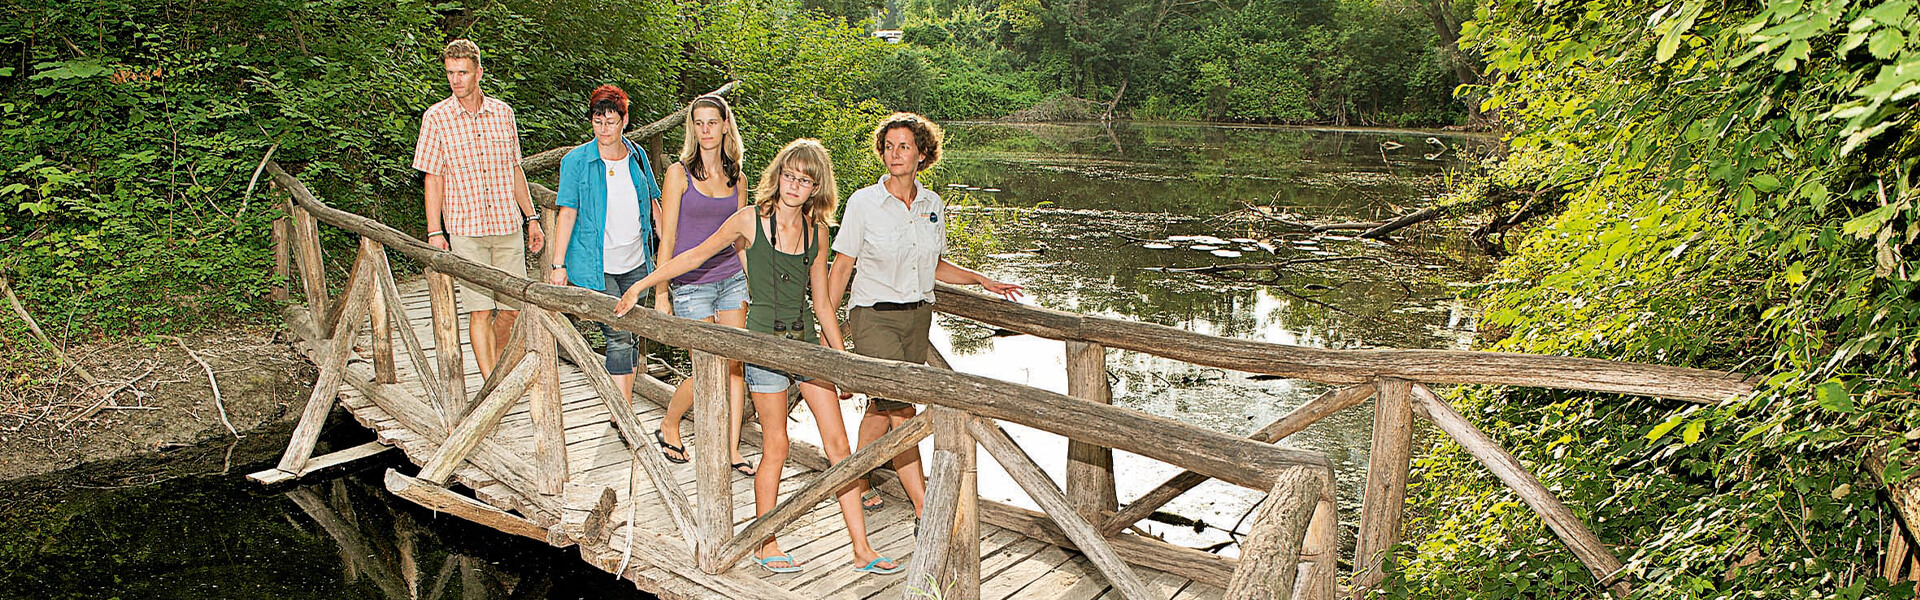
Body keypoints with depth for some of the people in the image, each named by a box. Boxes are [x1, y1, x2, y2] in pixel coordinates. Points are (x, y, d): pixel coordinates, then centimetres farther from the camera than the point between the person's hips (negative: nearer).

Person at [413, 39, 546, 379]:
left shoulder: (503, 112, 8)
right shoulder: (436, 118, -1)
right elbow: (433, 178, 0)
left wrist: (531, 218, 14)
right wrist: (435, 231, -6)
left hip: (507, 224, 3)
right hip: (465, 229, -3)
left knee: (513, 306, 6)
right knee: (480, 310, -3)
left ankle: (496, 359, 32)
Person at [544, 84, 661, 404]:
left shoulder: (637, 156, 6)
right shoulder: (576, 161, -6)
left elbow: (652, 201, 17)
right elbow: (567, 212, -6)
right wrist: (559, 265, -9)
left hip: (635, 263, 5)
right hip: (595, 267, -4)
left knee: (629, 337, 10)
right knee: (618, 338, -10)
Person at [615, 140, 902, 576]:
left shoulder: (815, 230, 7)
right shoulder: (752, 220, -4)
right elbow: (696, 255, 4)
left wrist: (841, 357, 14)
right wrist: (639, 286, 3)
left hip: (806, 339, 4)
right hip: (765, 339, -4)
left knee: (838, 443, 2)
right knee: (775, 447, 0)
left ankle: (861, 549, 7)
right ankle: (765, 544, 19)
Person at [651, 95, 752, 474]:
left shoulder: (735, 179, 9)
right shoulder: (680, 173, -3)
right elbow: (667, 239, -4)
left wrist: (752, 286, 14)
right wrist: (661, 294, -7)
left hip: (732, 280, 4)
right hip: (691, 283, -4)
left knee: (734, 367, 2)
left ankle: (732, 452, 12)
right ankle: (668, 426, 21)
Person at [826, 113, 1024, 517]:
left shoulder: (932, 205, 5)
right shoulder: (864, 202, -8)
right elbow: (842, 267, -4)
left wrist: (982, 280, 8)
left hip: (917, 316, 5)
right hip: (874, 316, -5)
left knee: (882, 407, 12)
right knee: (900, 409, -12)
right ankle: (923, 509, -10)